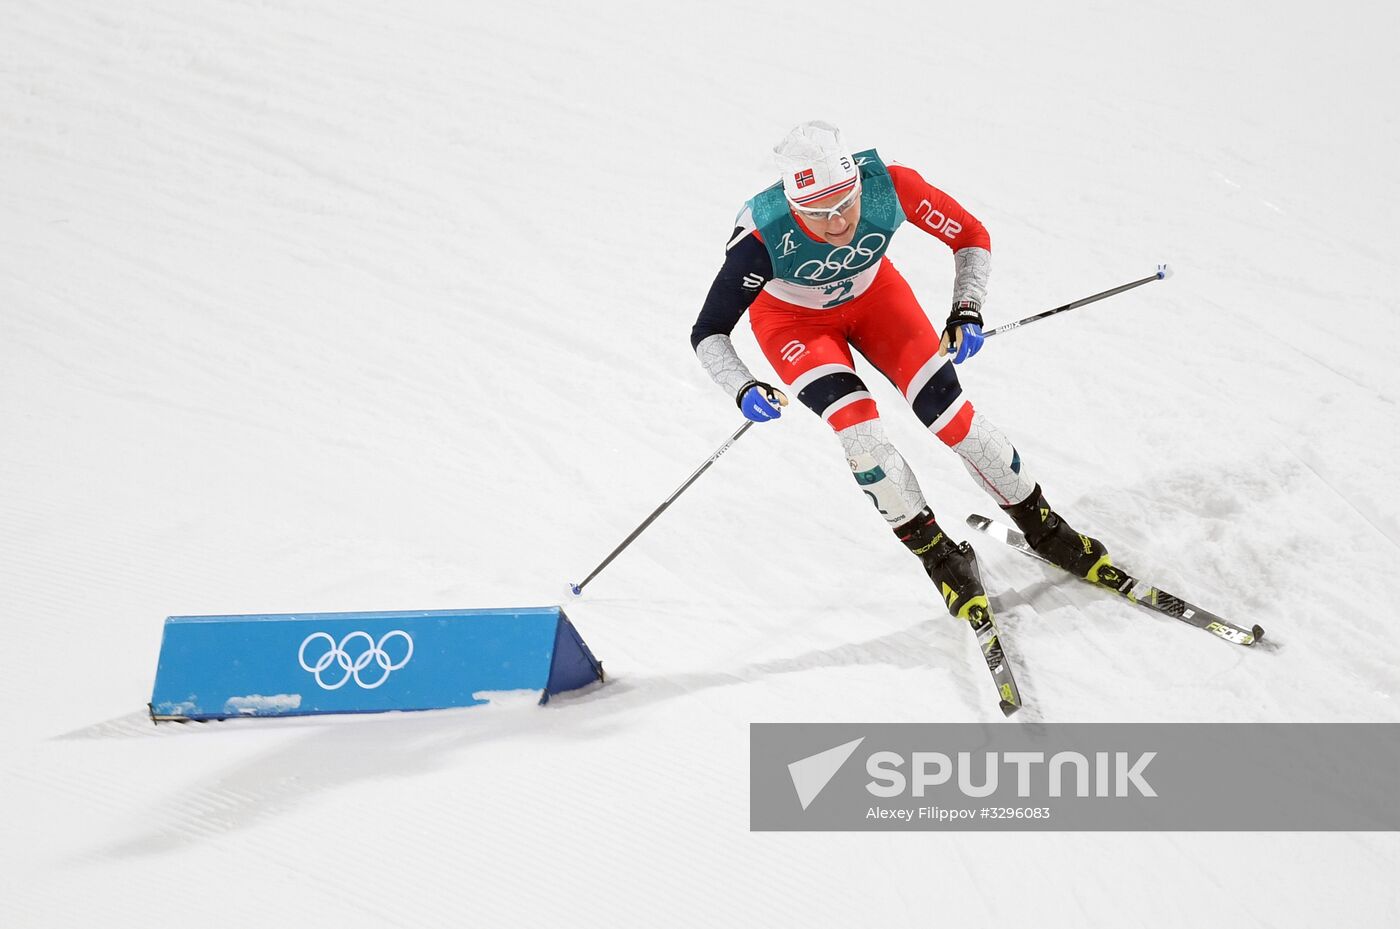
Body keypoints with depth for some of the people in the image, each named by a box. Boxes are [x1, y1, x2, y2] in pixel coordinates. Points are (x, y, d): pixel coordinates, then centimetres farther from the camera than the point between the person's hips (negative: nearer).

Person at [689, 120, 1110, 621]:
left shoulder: (890, 184, -34)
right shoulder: (763, 236, -38)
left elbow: (972, 237, -16)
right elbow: (708, 332, -28)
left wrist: (967, 312, -27)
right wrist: (745, 389, -44)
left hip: (873, 294, 2)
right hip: (793, 317, -2)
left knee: (945, 408, -10)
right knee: (856, 422, -23)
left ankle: (1042, 526, 10)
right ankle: (937, 553, -3)